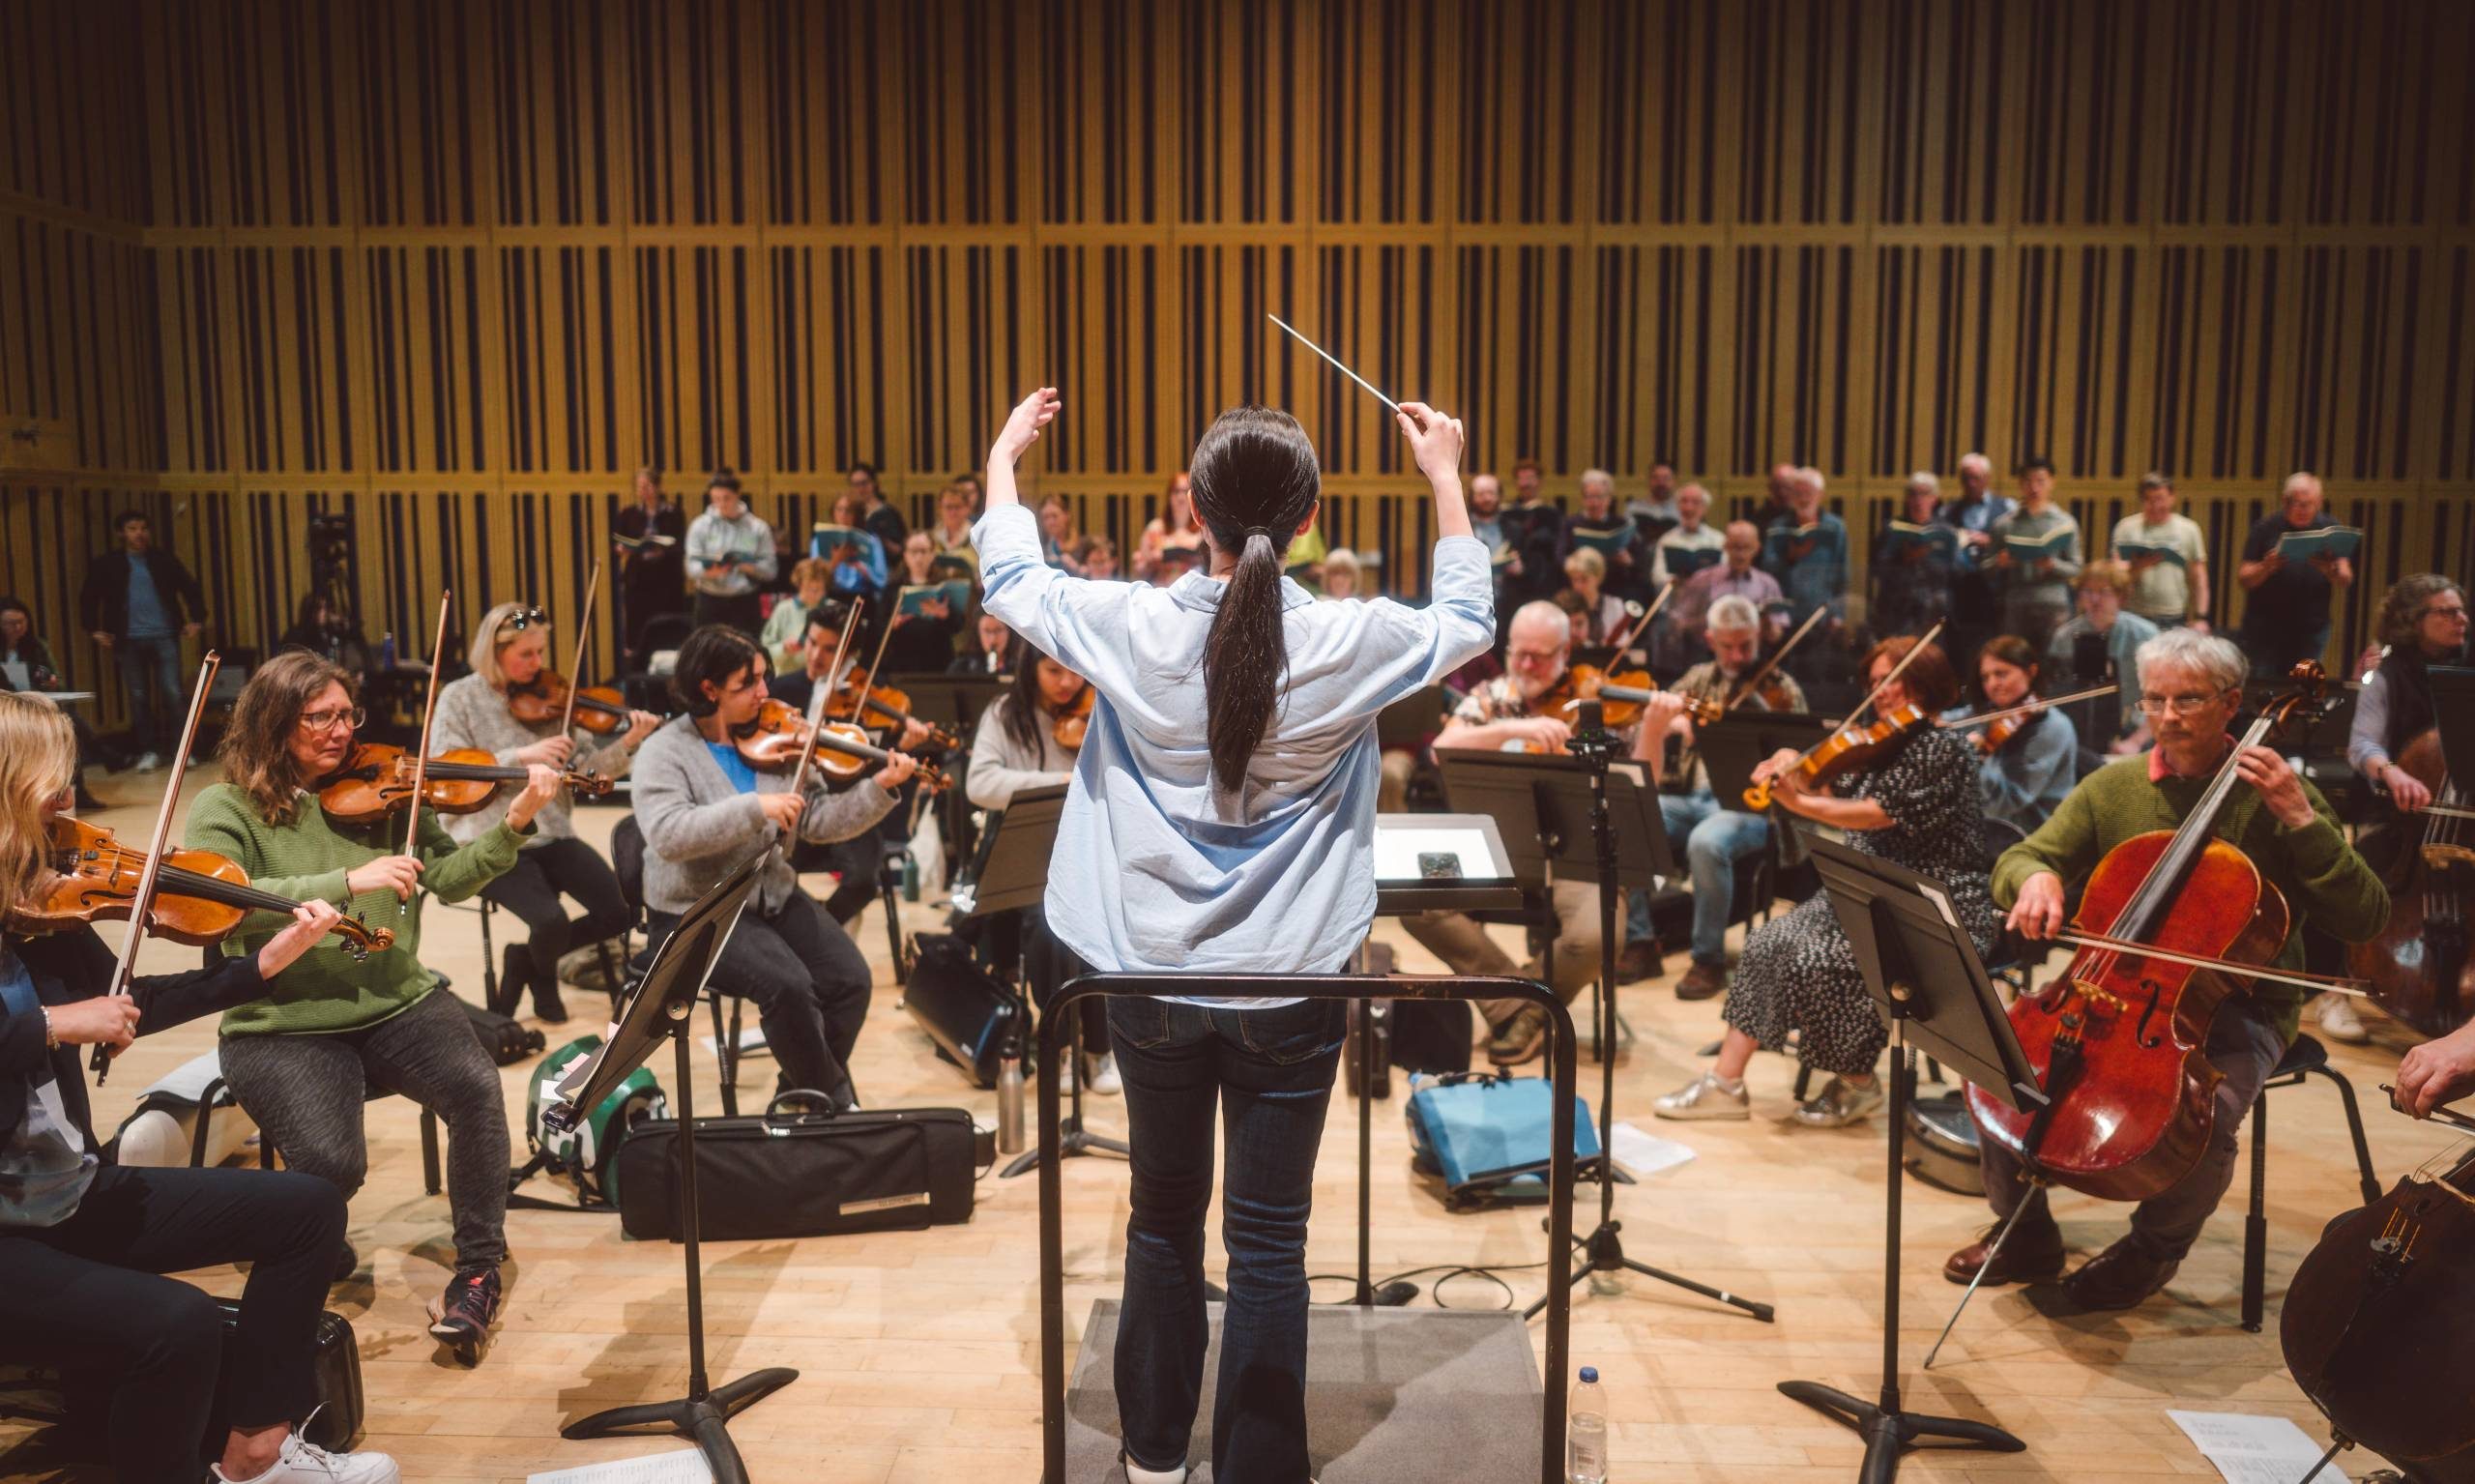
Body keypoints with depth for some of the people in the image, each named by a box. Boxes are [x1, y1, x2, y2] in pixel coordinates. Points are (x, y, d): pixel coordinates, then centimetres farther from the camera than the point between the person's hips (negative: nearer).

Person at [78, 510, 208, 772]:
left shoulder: (164, 561, 7)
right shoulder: (106, 565, 6)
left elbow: (191, 589, 13)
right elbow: (88, 599, 12)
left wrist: (196, 620, 3)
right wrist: (95, 629, 4)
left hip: (165, 637, 0)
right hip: (129, 641, 1)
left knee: (172, 693, -6)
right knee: (139, 697, 3)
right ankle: (148, 751, 9)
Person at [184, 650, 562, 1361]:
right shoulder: (225, 810, -1)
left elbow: (450, 877, 2)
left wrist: (513, 824, -16)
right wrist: (348, 882, -29)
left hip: (396, 1003, 3)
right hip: (282, 1026, -2)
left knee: (475, 1085, -28)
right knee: (333, 1162, -26)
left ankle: (478, 1265, -7)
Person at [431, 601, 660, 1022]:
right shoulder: (459, 699, -4)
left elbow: (587, 767, 1)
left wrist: (628, 744, -18)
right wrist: (520, 756, -23)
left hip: (551, 835, 4)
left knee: (621, 911, -13)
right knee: (552, 921, -27)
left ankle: (526, 959, 14)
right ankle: (544, 979, 12)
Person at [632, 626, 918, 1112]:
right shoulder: (664, 752, -10)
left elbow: (817, 821, 2)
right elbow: (667, 835, -27)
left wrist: (879, 788, -13)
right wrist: (755, 807, -33)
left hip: (774, 898, 5)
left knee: (850, 978, -14)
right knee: (787, 984, -27)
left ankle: (801, 1094, 8)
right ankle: (836, 1104, -6)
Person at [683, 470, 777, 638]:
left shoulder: (758, 528, 3)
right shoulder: (699, 525, 5)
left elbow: (769, 569, -1)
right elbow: (692, 565, -3)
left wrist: (749, 567, -21)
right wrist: (709, 572, -24)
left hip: (744, 602, -1)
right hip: (710, 600, 1)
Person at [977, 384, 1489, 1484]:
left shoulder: (1132, 629, -13)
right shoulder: (1351, 643, -14)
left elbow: (1010, 583, 7)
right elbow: (1468, 623, 7)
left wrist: (1004, 457, 23)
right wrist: (1446, 477, 17)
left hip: (1152, 981, 2)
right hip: (1290, 986, -2)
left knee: (1164, 1218, 20)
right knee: (1269, 1244, 9)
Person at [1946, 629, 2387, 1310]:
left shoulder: (2272, 794, -4)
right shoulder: (2113, 788, 5)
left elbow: (2364, 920, -10)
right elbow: (2015, 862, 4)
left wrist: (2300, 817, -20)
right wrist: (2036, 876, -20)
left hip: (2235, 1010, -3)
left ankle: (2153, 1249, 3)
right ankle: (2026, 1236, 5)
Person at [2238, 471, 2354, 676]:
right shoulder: (2266, 528, 0)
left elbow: (2346, 579, 1)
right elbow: (2243, 578, -2)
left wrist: (2333, 571, -21)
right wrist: (2266, 568, -22)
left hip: (2312, 630, 2)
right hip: (2264, 629, -2)